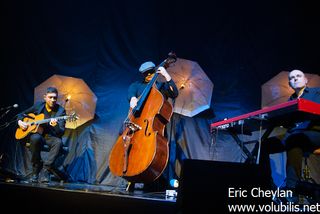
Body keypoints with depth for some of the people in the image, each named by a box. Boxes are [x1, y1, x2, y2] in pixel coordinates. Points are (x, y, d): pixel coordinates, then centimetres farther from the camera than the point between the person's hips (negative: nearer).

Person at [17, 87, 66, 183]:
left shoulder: (61, 111, -4)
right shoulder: (38, 106, 4)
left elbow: (61, 132, -12)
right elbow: (21, 114, 20)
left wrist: (56, 125, -33)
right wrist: (19, 121, -2)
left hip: (51, 137, -1)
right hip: (36, 133, 1)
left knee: (58, 142, -35)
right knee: (36, 138, -35)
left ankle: (45, 170, -27)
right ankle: (36, 169, -18)